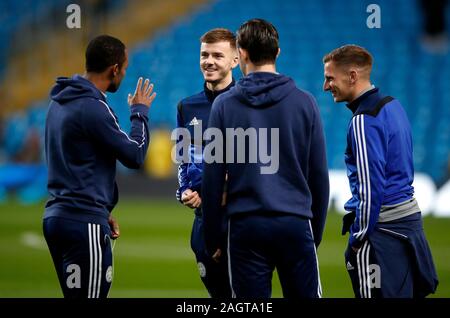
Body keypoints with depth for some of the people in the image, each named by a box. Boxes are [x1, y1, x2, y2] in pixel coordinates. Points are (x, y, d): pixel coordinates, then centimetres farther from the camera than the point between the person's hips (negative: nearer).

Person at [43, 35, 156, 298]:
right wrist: (140, 112, 7)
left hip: (57, 215, 10)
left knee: (76, 294, 13)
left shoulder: (61, 102, 14)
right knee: (91, 293, -8)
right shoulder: (93, 108, -15)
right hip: (84, 224, -10)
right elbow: (135, 155, -9)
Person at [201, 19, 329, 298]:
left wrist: (214, 238, 9)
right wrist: (317, 230, 15)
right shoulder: (304, 102, 2)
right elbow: (320, 175, 5)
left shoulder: (224, 104, 0)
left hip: (246, 226, 0)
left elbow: (212, 179, 1)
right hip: (296, 224, 0)